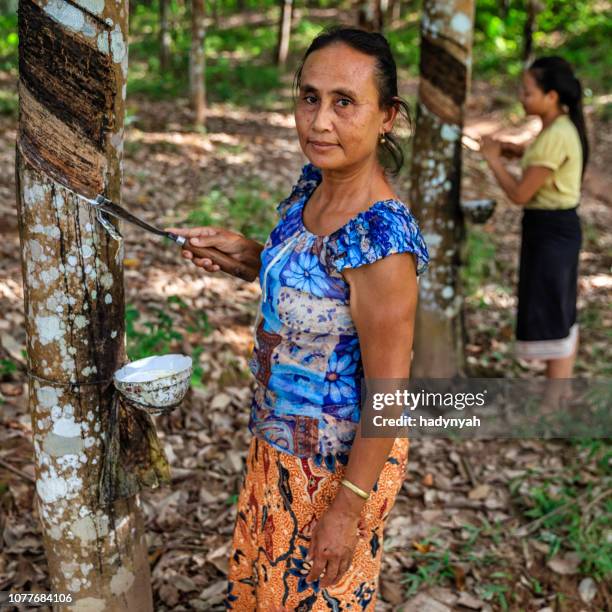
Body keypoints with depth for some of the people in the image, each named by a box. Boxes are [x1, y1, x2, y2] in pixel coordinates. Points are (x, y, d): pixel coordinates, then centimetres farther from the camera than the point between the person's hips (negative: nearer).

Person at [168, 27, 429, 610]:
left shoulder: (382, 241, -33)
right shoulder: (313, 181, -7)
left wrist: (347, 511, -18)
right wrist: (241, 249, -3)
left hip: (338, 463, -8)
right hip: (281, 435, 8)